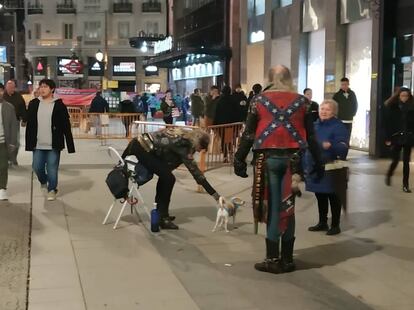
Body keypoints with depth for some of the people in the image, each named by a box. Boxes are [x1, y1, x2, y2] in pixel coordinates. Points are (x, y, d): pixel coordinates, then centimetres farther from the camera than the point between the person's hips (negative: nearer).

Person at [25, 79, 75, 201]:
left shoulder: (59, 105, -5)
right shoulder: (33, 104, 4)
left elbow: (66, 127, -5)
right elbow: (29, 125, 7)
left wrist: (70, 146, -8)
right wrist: (29, 144, 3)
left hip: (53, 145, -3)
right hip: (38, 145, 3)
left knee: (52, 169, 2)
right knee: (37, 167, 10)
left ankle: (52, 189, 21)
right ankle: (43, 182, 39)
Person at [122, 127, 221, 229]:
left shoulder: (184, 135, 5)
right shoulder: (183, 144, -19)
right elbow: (194, 170, -19)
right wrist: (215, 194, -18)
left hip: (140, 144, 10)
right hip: (142, 149, -10)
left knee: (165, 175, 17)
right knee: (168, 178, -9)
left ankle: (160, 213, 24)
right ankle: (162, 218, -1)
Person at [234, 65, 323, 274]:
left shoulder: (259, 100, 1)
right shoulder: (302, 102, 5)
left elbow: (249, 134, -1)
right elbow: (310, 135, 8)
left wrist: (239, 160, 6)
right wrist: (318, 163, 16)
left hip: (268, 158, -1)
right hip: (292, 158, 2)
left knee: (272, 208, 4)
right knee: (287, 208, 9)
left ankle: (273, 259, 6)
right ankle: (287, 259, 15)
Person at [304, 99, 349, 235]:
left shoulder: (338, 126, -10)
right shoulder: (315, 125, 11)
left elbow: (343, 147, -21)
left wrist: (331, 146, -41)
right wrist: (307, 165, 15)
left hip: (331, 168, -7)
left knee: (333, 197, 1)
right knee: (320, 196, 15)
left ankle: (335, 225, 11)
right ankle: (322, 222, 28)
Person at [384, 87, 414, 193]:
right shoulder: (391, 107, -3)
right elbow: (387, 123, -3)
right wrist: (388, 138, -7)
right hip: (396, 137, -1)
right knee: (395, 160, 2)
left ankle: (405, 184, 10)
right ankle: (388, 175, 32)